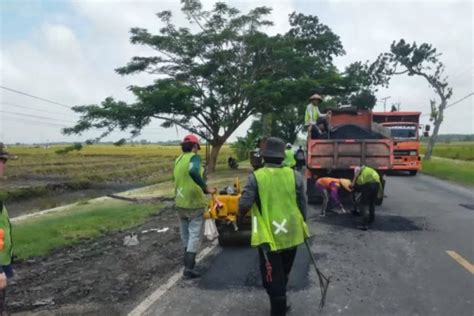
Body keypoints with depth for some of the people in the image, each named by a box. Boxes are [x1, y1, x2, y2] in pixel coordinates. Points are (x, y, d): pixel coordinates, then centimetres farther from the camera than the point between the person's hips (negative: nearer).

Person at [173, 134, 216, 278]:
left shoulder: (177, 161, 9)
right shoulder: (194, 157, -13)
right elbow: (193, 172, -35)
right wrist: (206, 188, -28)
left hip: (180, 203, 7)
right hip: (194, 203, -7)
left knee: (185, 234, 19)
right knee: (195, 235, 1)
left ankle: (188, 260, 33)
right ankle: (189, 267, -1)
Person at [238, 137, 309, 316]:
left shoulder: (255, 177, -12)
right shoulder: (295, 176, -5)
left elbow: (244, 204, -16)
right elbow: (302, 206, 0)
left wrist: (240, 218, 6)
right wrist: (301, 227, 16)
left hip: (269, 236, -4)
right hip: (291, 234, 4)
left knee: (273, 278, 9)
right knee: (283, 274, 25)